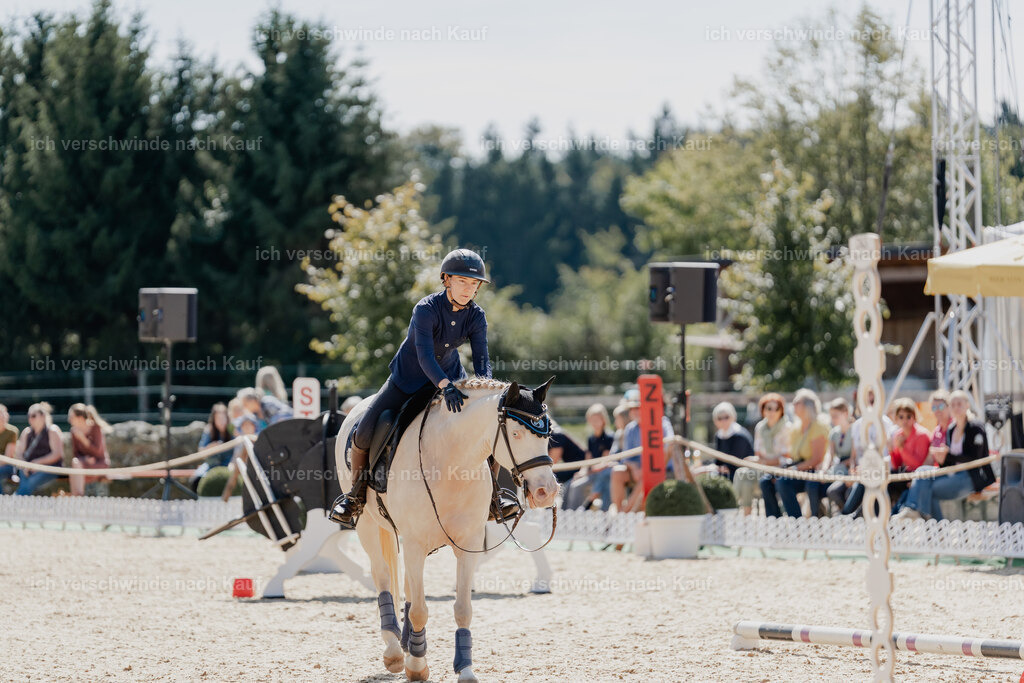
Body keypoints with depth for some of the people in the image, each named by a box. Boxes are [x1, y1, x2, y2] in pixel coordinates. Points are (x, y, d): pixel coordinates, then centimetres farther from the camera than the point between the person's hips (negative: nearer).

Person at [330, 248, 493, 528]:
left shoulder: (476, 316, -13)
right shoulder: (426, 309, -27)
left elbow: (481, 359, -17)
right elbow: (424, 354, -40)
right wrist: (445, 386, -56)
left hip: (450, 380, 4)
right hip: (408, 380, -4)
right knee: (365, 432, -17)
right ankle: (356, 495, 8)